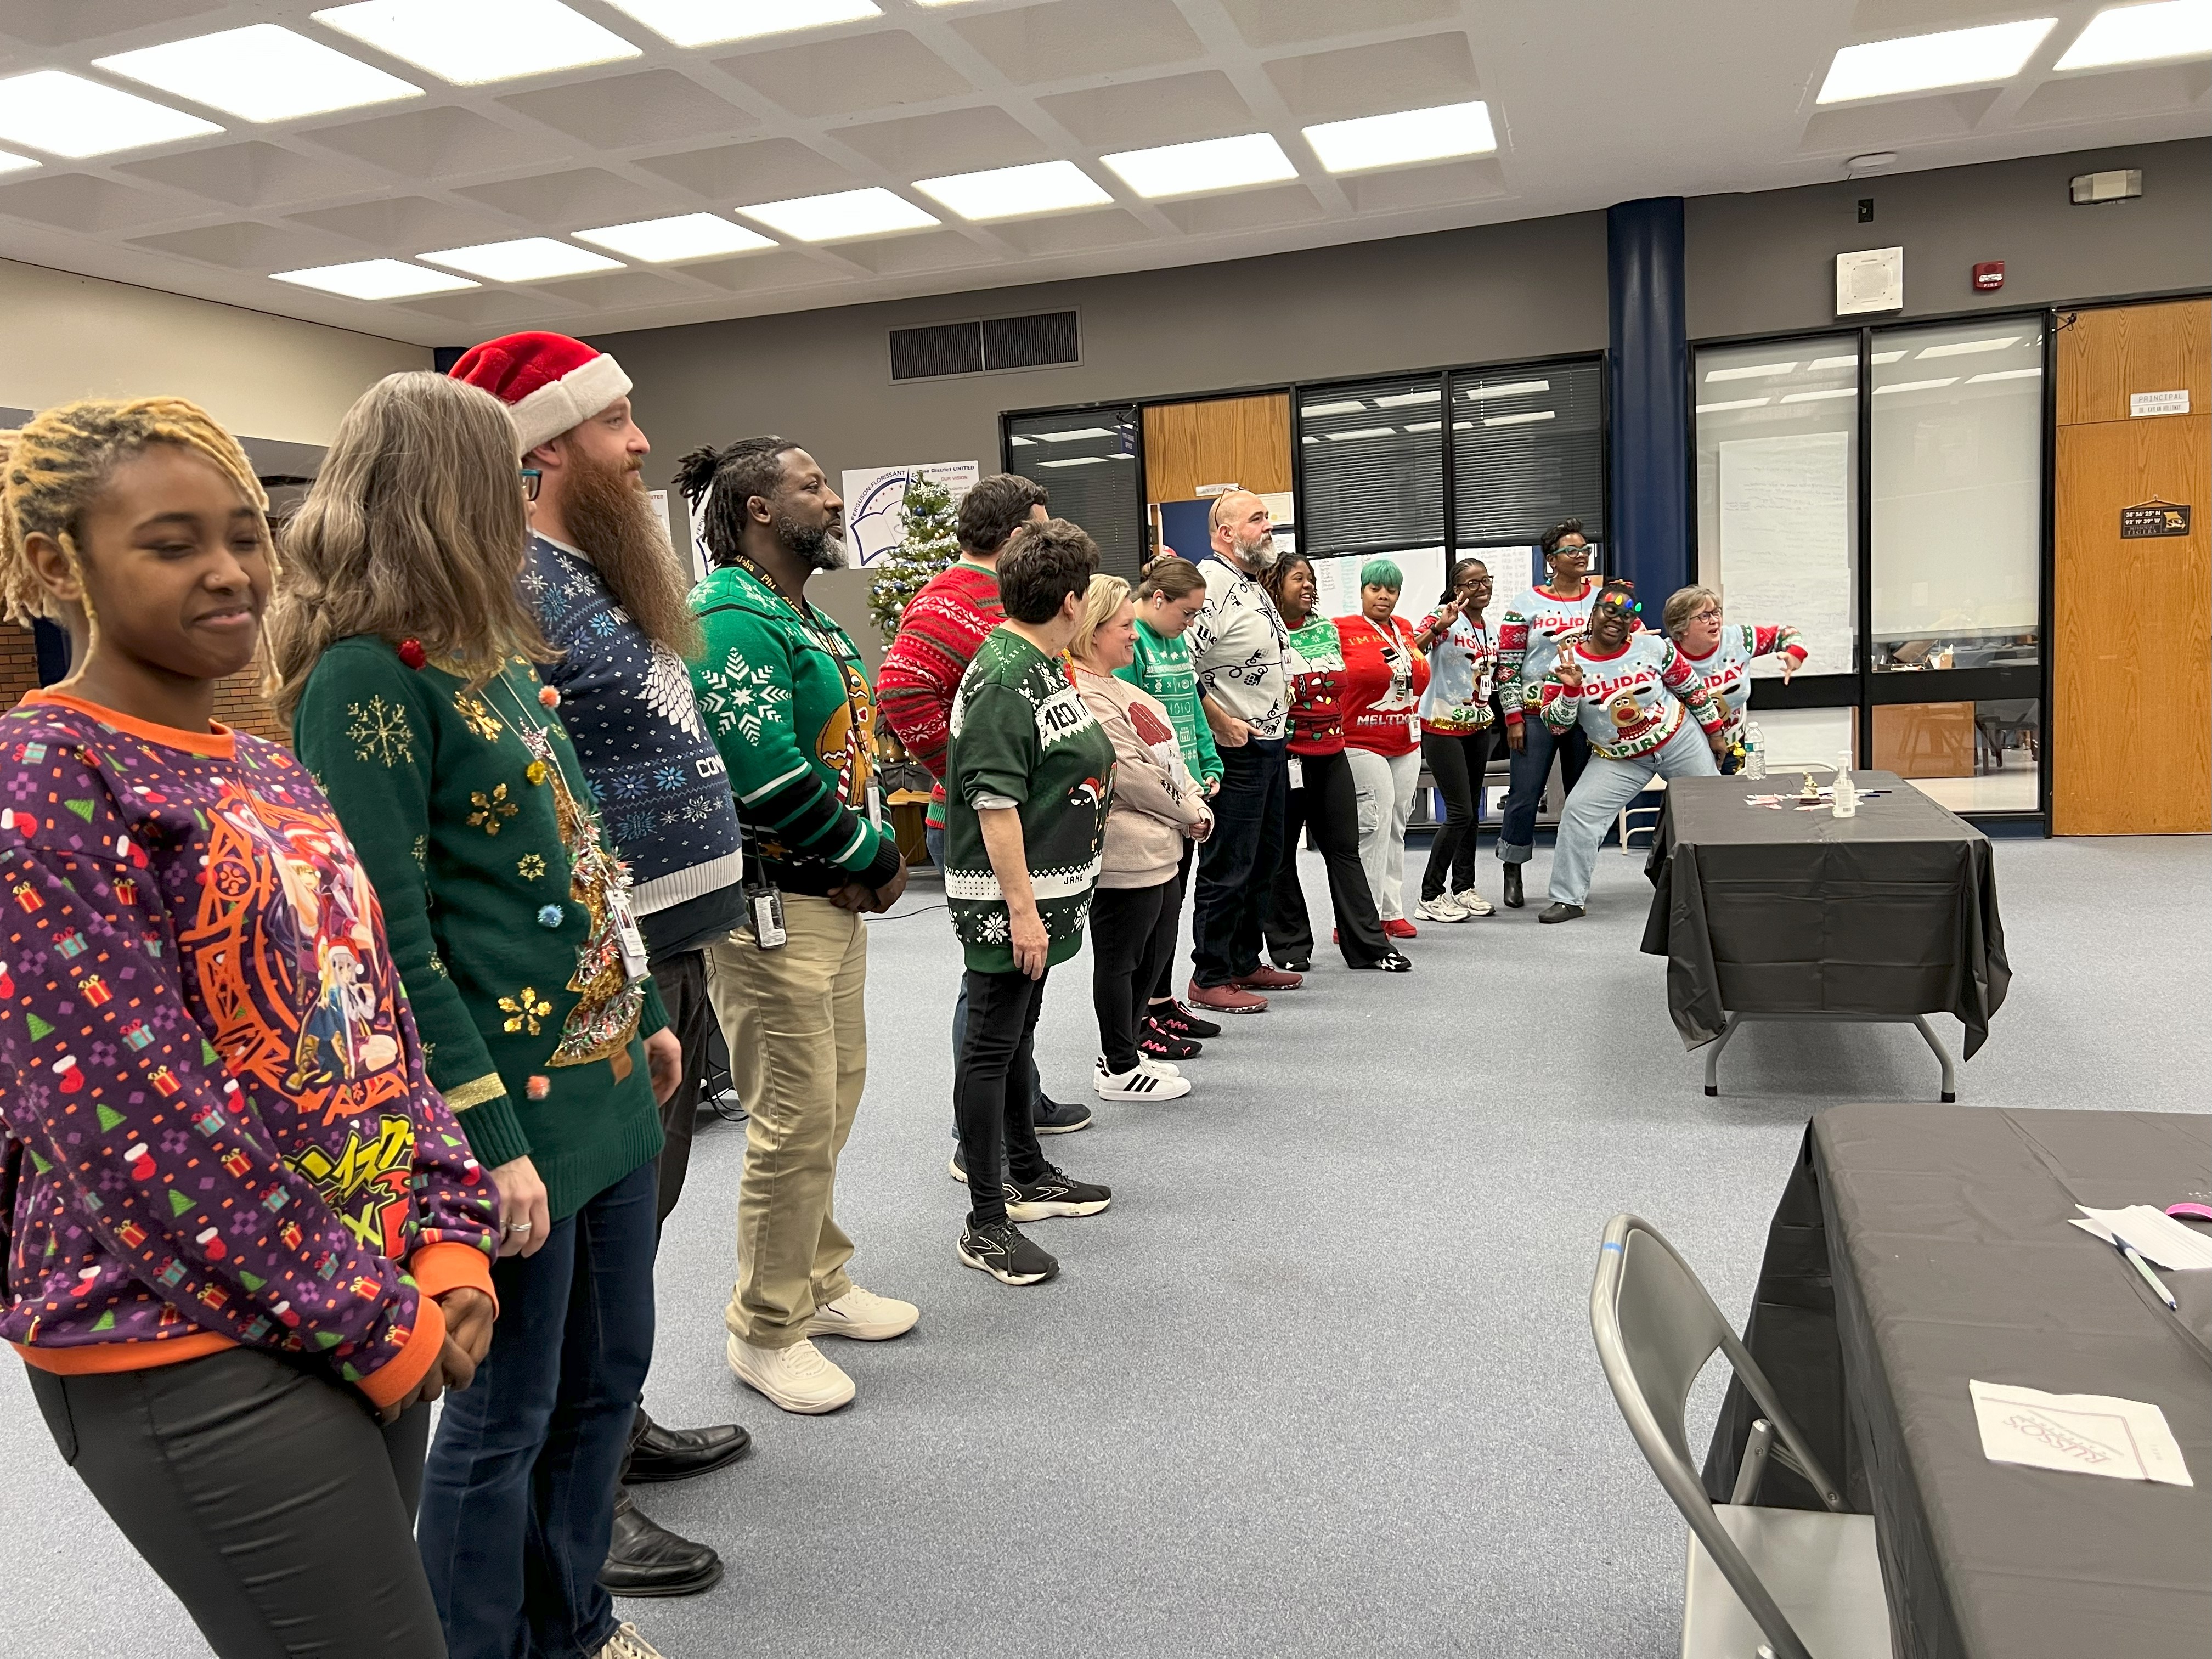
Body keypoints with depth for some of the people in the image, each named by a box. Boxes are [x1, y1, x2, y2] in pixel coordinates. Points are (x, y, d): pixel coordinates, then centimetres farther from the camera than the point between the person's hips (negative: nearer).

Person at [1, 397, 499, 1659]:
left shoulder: (271, 774, 11)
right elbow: (140, 1109, -18)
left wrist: (452, 1243, 0)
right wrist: (369, 1321, -14)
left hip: (377, 1308, 7)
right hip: (193, 1349, -7)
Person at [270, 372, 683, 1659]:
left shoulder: (491, 649, 11)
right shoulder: (368, 676, -16)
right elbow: (391, 943, -20)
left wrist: (646, 1012, 20)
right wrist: (487, 1140, -19)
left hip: (604, 1075, 9)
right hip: (516, 1104, -9)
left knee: (608, 1374, 20)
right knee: (507, 1416, 8)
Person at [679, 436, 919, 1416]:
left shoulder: (805, 619, 16)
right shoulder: (735, 620, -17)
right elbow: (767, 777, -26)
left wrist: (869, 856, -2)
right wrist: (876, 857, -13)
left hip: (833, 897, 10)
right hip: (771, 904, -10)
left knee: (835, 1092, 19)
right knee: (795, 1118, -2)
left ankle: (819, 1283, 36)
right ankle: (766, 1332, 15)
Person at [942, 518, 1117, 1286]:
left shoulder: (1042, 664, 10)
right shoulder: (1003, 678, -20)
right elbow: (995, 801, -25)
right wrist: (1020, 907, -25)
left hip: (1044, 888, 10)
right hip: (1004, 897, -10)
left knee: (1018, 1035, 20)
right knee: (991, 1048, -2)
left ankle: (1027, 1177, 35)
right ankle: (986, 1223, 6)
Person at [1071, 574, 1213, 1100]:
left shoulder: (1119, 689, 15)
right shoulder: (1085, 697, -19)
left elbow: (1169, 756, 16)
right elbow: (1134, 776, -21)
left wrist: (1196, 804, 1)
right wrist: (1190, 814, -9)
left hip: (1157, 849, 11)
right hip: (1125, 853, -11)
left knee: (1154, 952, 18)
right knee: (1121, 958, 2)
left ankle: (1123, 1051, 31)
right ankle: (1119, 1070, 14)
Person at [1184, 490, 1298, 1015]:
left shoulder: (1253, 585, 16)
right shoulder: (1210, 581, -16)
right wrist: (1220, 722, -21)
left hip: (1272, 744, 10)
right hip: (1235, 749, -10)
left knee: (1264, 863, 17)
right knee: (1227, 869, -4)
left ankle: (1244, 962, 29)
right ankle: (1209, 979, 6)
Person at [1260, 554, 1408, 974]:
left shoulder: (1326, 628, 12)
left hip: (1331, 754, 6)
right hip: (1285, 755, -6)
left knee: (1344, 849, 8)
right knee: (1281, 853, 6)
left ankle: (1370, 944, 11)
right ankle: (1290, 946, 16)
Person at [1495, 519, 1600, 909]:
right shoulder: (1525, 603, 0)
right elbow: (1507, 663, -1)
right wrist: (1513, 717, -6)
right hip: (1535, 714, -3)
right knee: (1524, 796, -5)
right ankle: (1512, 873, 12)